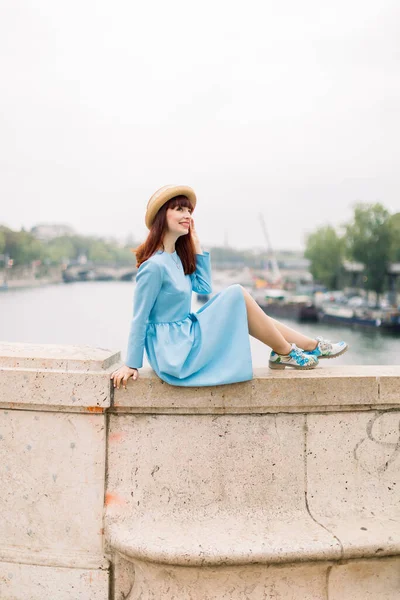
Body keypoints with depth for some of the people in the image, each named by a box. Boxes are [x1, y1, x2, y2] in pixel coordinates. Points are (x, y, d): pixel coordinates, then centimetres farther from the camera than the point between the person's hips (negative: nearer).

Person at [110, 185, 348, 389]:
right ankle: (286, 353, 0)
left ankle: (311, 345, 11)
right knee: (237, 294, -14)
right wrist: (131, 365, -12)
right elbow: (140, 318, -16)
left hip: (184, 339, 10)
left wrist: (197, 245, 6)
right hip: (175, 353, -10)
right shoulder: (154, 266, -20)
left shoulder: (176, 256, 9)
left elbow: (204, 287, 11)